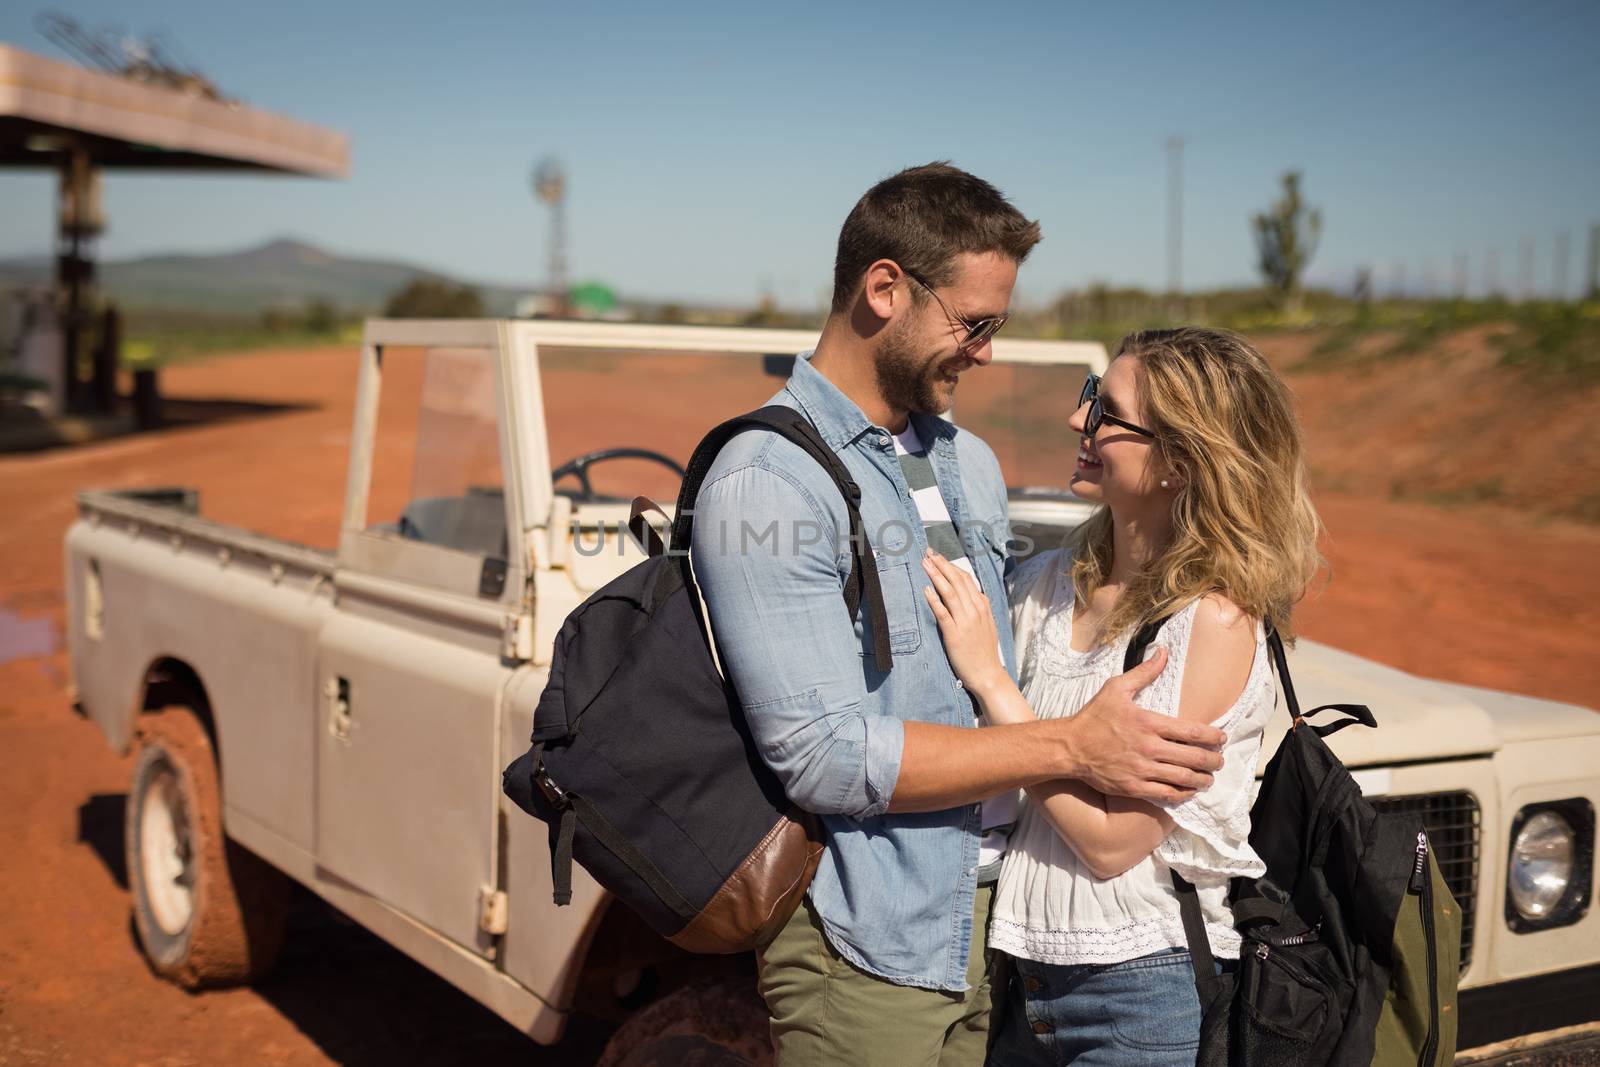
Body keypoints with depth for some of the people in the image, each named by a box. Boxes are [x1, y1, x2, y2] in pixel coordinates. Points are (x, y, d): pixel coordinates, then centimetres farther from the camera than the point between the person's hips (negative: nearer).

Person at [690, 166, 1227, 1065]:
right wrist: (1073, 748, -20)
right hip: (871, 946, -7)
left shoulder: (971, 464, 12)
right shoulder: (764, 485, -17)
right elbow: (824, 756, -22)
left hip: (995, 918, 7)